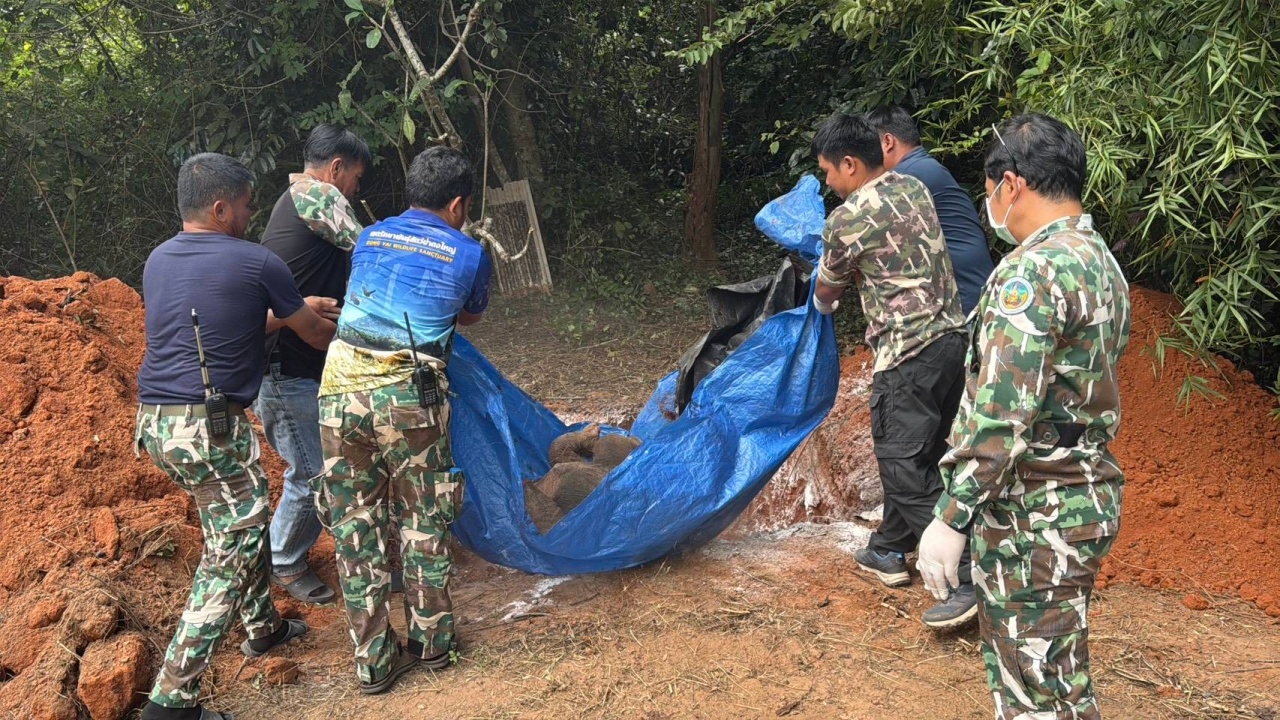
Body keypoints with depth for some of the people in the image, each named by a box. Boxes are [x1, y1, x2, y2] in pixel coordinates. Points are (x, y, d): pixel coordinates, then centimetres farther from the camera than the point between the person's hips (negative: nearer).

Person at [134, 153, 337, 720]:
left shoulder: (158, 260, 13)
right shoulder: (256, 263, -7)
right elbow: (314, 333, 7)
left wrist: (294, 310, 31)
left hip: (154, 421, 8)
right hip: (208, 425, -8)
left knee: (243, 522, 25)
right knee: (229, 553, 0)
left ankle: (263, 627, 39)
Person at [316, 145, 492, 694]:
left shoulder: (369, 238, 14)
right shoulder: (469, 254, 5)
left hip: (340, 391, 3)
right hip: (408, 399, -3)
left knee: (355, 528, 12)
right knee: (423, 523, 16)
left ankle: (373, 661, 20)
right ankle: (431, 640, 28)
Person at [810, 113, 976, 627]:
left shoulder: (848, 219, -11)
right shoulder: (915, 189, 11)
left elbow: (827, 287, 7)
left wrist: (823, 303, 28)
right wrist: (854, 278, 26)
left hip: (908, 353, -9)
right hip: (951, 337, 9)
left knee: (905, 468, -3)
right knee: (912, 453, 19)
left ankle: (970, 576, -7)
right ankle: (890, 549, 32)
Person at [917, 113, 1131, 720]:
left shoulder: (1034, 269, -19)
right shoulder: (1103, 263, 12)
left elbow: (1002, 410, -25)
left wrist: (952, 517, -21)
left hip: (1034, 511, -10)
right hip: (1087, 493, 10)